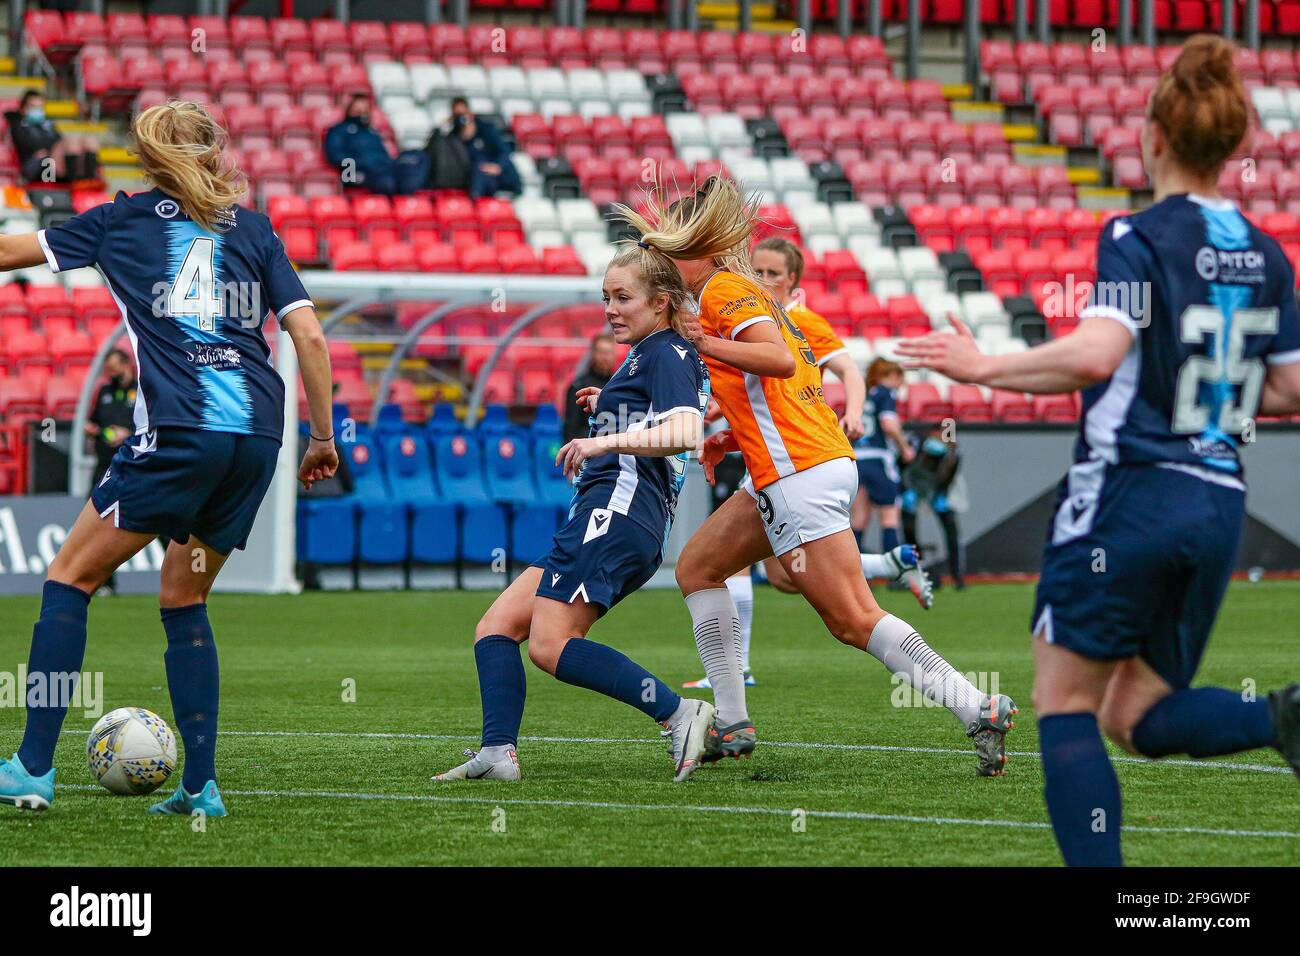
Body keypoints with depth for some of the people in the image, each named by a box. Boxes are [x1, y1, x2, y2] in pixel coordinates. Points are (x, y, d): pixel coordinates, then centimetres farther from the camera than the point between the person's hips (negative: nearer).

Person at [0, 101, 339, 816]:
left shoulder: (122, 220, 12)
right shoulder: (252, 229, 18)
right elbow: (309, 335, 10)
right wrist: (323, 436, 17)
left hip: (180, 429, -4)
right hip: (258, 433, 4)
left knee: (70, 575, 7)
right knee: (183, 597, 18)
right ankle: (200, 786, 10)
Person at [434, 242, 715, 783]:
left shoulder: (665, 354, -5)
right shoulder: (652, 356, 25)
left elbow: (685, 433, -23)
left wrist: (605, 440, -25)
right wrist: (610, 411, 32)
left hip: (615, 510, -11)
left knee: (550, 645, -18)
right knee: (495, 628, 5)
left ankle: (679, 714, -19)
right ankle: (498, 752, -9)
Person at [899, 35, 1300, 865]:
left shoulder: (1139, 239, -11)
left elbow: (1096, 354, -25)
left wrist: (985, 367, -14)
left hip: (1129, 491, -6)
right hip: (1219, 502, 6)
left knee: (1065, 703, 4)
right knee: (1137, 715, 14)